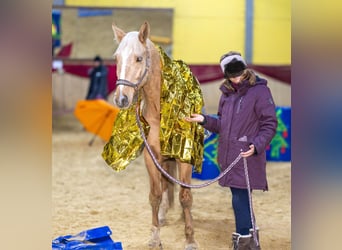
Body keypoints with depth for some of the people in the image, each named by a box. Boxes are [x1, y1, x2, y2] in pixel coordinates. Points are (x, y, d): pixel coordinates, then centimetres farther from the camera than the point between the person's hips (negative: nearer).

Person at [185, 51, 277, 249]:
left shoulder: (259, 91, -8)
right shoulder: (227, 93, 13)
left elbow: (269, 125, -10)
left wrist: (257, 145, -24)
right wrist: (204, 120, 2)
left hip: (247, 157, -7)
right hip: (228, 156, 7)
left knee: (240, 199, -8)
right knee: (241, 199, 15)